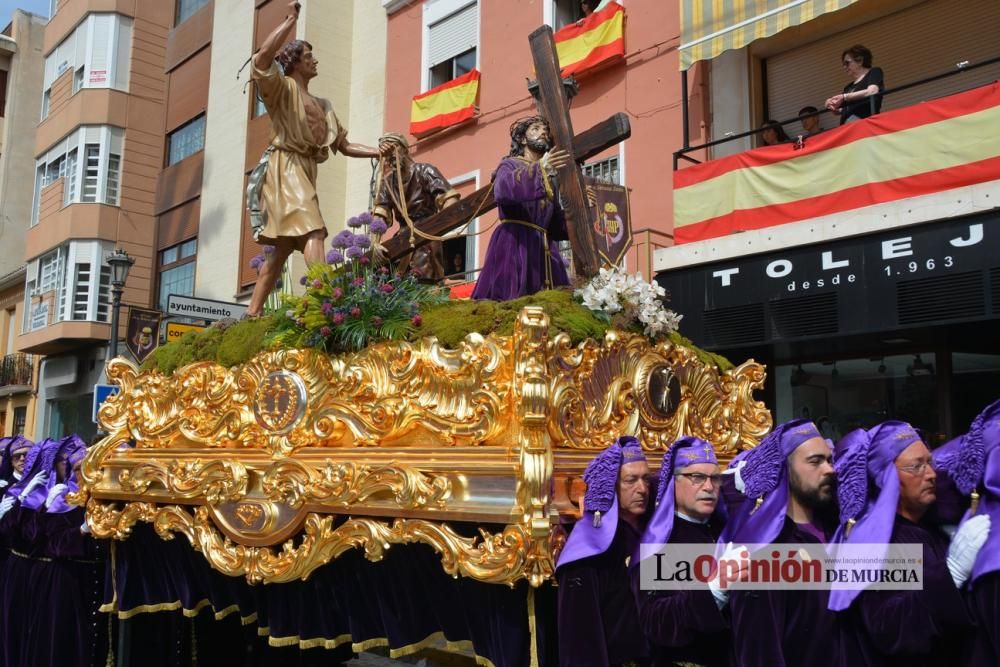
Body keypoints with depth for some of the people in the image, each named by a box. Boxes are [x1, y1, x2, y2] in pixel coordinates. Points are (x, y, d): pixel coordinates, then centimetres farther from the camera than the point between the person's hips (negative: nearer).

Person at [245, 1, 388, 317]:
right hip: (285, 168, -8)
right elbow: (263, 56, -18)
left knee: (285, 245, 6)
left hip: (305, 171, 8)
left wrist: (377, 151, 7)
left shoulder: (322, 105, 25)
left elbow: (344, 146, 22)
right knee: (312, 231, -24)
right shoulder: (282, 88, 3)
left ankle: (254, 312, 10)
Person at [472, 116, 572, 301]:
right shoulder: (510, 165, 6)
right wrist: (540, 168, -31)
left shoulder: (549, 177, 24)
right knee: (511, 300, -15)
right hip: (515, 244, -6)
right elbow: (503, 190, -21)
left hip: (543, 247, 6)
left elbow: (556, 224, 19)